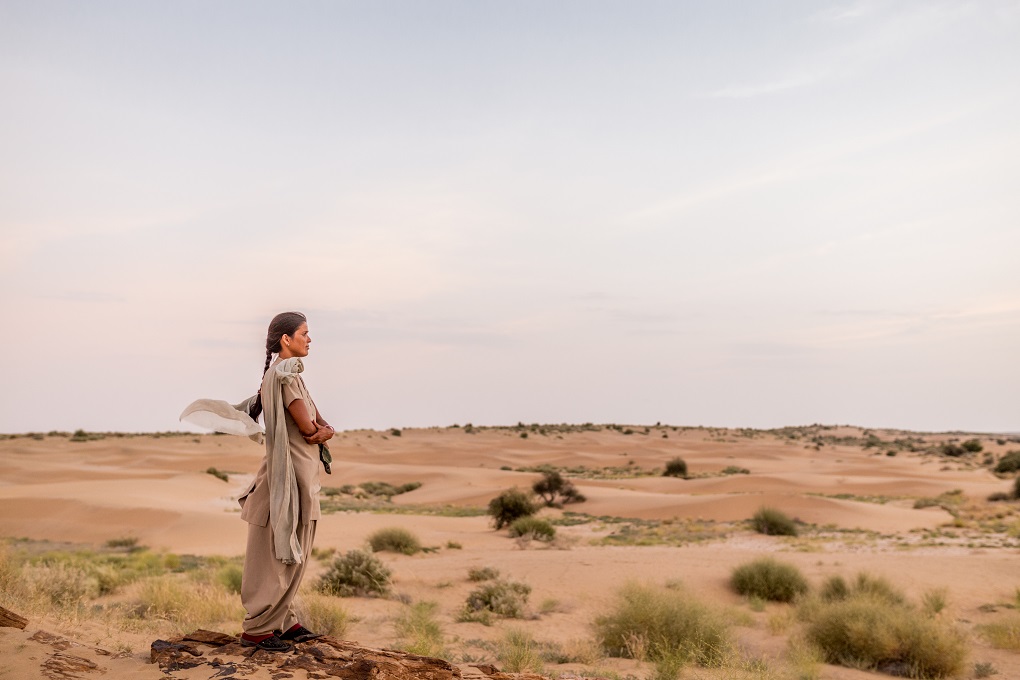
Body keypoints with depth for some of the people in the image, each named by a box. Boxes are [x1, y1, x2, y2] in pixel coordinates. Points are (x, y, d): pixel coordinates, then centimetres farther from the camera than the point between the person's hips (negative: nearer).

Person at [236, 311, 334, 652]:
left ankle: (283, 620, 24)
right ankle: (256, 629, 5)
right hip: (288, 474, -10)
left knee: (294, 556, 15)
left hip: (301, 474, 10)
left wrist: (325, 430, -10)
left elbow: (319, 423, 11)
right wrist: (320, 431, 2)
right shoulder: (282, 375, -15)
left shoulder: (292, 374, 15)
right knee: (281, 556, -3)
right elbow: (306, 427, -19)